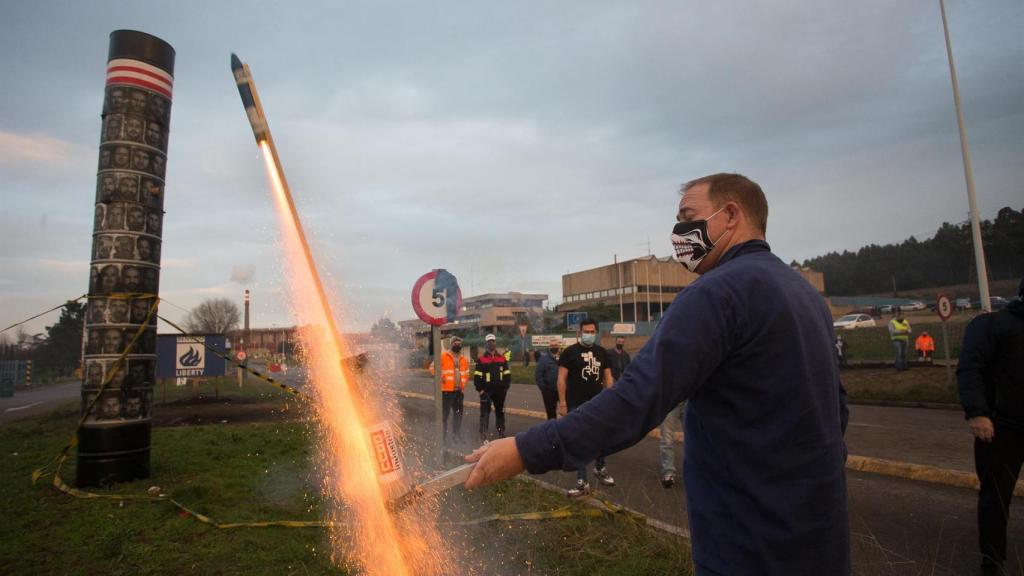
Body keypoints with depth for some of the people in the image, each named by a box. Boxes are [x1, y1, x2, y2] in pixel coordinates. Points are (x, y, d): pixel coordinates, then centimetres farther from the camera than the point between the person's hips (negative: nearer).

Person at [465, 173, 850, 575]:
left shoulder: (718, 291, -22)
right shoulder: (805, 292, 8)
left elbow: (637, 399, -31)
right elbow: (836, 405, 15)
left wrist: (526, 451, -30)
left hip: (753, 543, -9)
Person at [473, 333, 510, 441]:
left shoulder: (502, 358, 7)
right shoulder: (481, 359, -3)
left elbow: (507, 374, 10)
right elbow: (477, 376, -4)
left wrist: (505, 387, 2)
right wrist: (480, 390, -9)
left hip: (500, 391, 3)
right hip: (486, 391, -3)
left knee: (500, 412, 14)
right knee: (485, 413, -1)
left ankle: (501, 432, 26)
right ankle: (483, 435, 5)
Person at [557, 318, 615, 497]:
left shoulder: (602, 352, 8)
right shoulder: (570, 352, -4)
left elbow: (607, 377, 11)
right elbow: (562, 378, -6)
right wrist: (562, 403, -11)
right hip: (577, 406, -4)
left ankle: (600, 468, 39)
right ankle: (582, 482, 7)